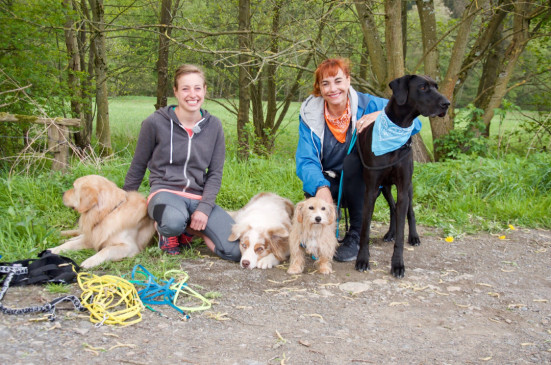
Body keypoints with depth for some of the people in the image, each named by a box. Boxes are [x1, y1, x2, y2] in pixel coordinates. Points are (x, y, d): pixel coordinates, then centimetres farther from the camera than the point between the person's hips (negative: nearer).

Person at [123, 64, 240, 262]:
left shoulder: (213, 125, 4)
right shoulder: (156, 123, -5)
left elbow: (215, 173, 5)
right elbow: (138, 166, 7)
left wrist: (204, 208, -9)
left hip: (199, 197, 4)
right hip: (165, 191, -3)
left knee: (236, 251, -16)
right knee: (174, 221, -42)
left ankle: (190, 229, 12)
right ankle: (166, 231, -1)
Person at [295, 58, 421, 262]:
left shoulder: (367, 104, -12)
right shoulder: (309, 113, -8)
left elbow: (413, 123, -14)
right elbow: (305, 160, -18)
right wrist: (321, 187, -38)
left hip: (360, 185, 1)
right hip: (328, 182, 0)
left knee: (353, 158, -32)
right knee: (313, 193, -34)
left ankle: (356, 237, -19)